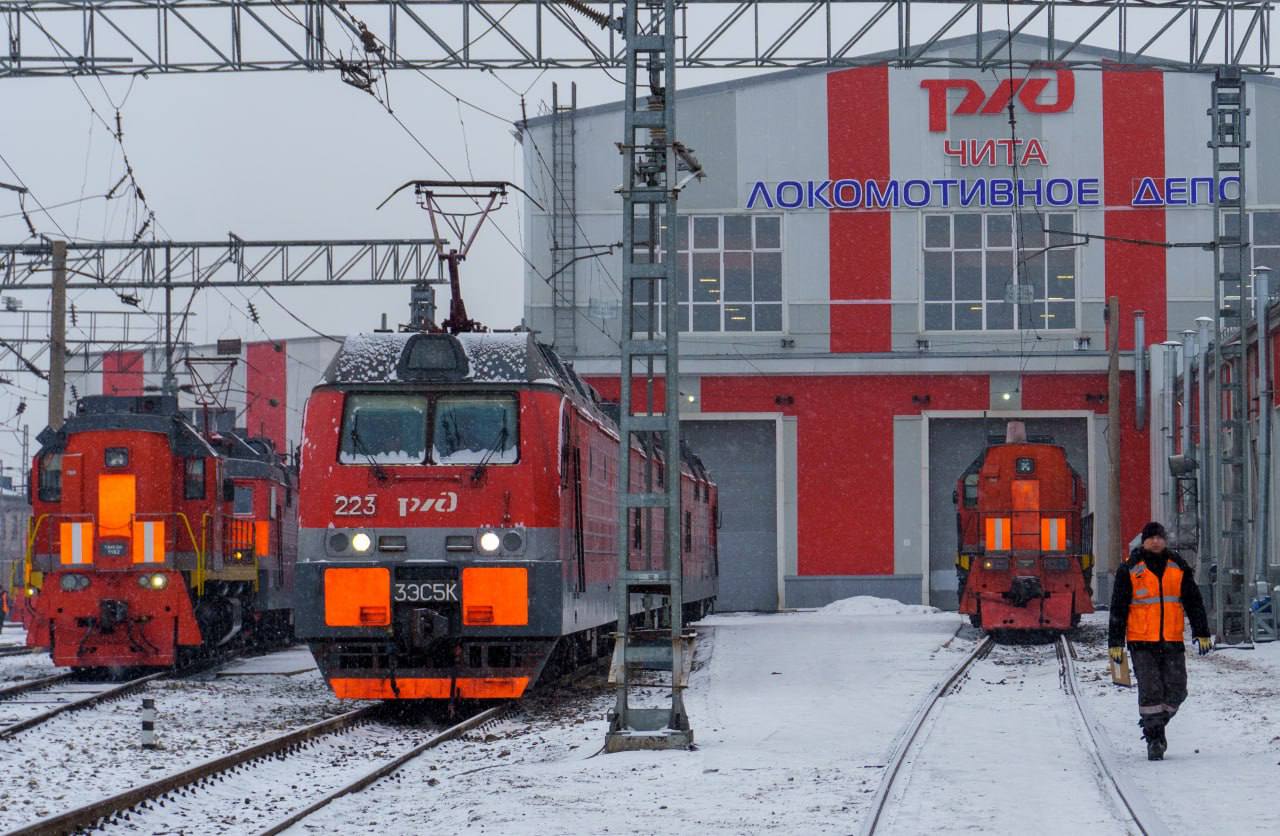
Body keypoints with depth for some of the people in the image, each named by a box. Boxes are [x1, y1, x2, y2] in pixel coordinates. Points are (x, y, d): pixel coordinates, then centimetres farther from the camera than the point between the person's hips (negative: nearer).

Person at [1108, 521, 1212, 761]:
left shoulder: (1178, 567, 9)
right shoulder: (1129, 570, 1)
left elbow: (1194, 602, 13)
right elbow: (1118, 608, 2)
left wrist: (1202, 633, 6)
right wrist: (1116, 643, -2)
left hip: (1172, 641, 3)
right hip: (1142, 642, -3)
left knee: (1176, 690, 0)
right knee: (1150, 691, -9)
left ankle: (1156, 724, 22)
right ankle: (1154, 739, -3)